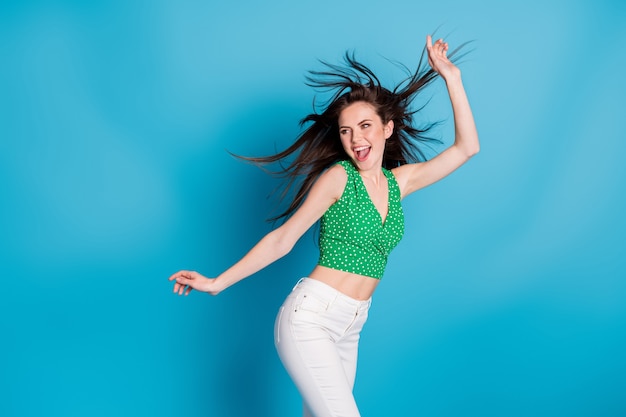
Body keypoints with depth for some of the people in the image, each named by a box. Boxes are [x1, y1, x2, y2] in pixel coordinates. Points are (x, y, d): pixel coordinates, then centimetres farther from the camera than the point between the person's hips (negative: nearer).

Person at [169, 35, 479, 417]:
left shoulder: (400, 180, 8)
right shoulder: (338, 176, -6)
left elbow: (467, 147, 8)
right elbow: (282, 239, -4)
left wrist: (452, 78, 6)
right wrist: (217, 283, -7)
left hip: (349, 330, 6)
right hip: (310, 318, -6)